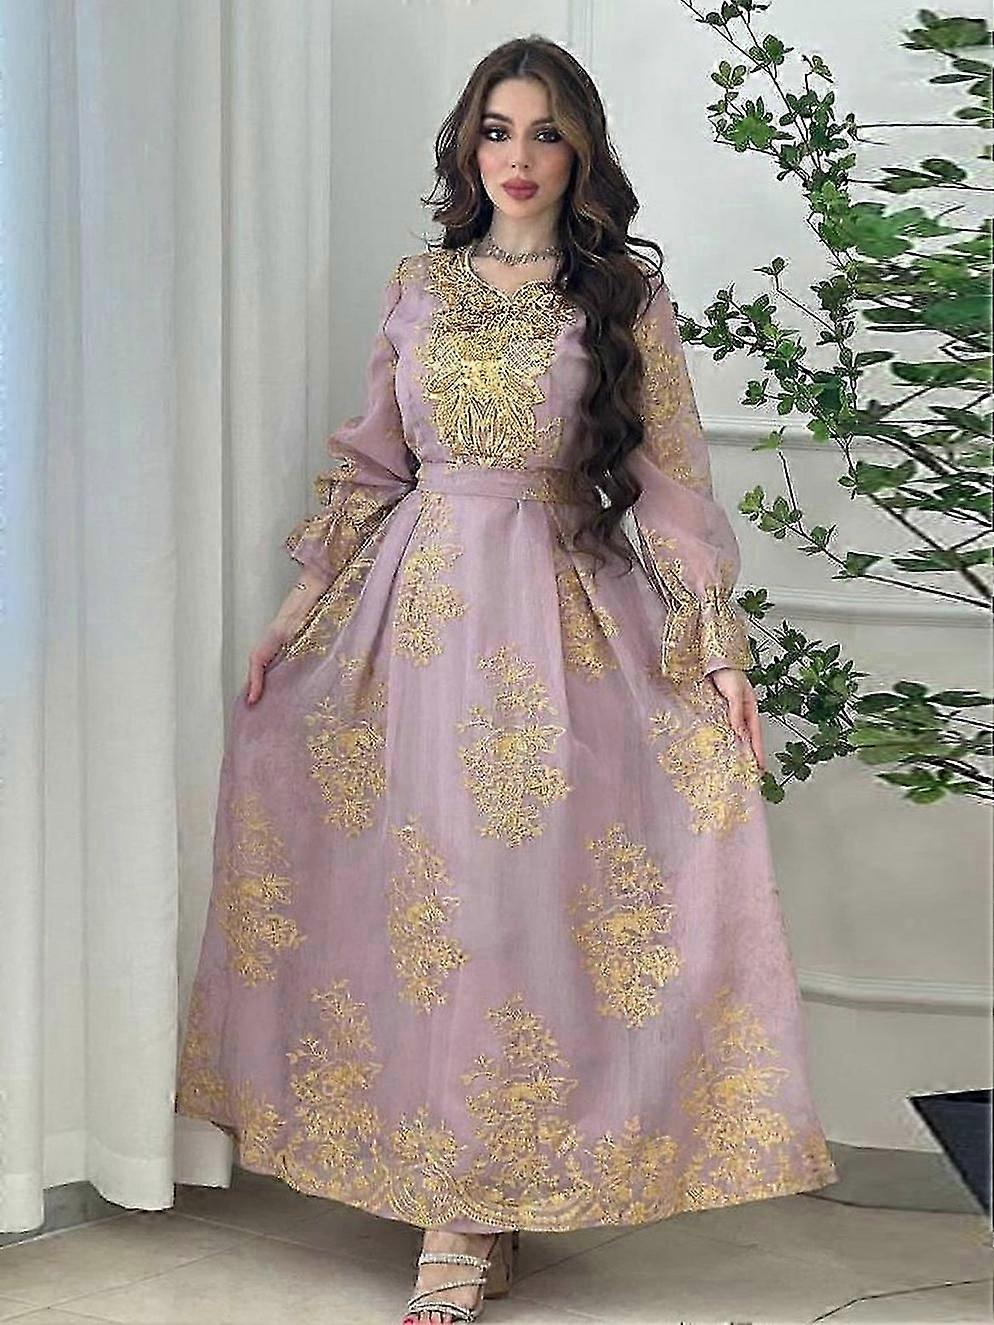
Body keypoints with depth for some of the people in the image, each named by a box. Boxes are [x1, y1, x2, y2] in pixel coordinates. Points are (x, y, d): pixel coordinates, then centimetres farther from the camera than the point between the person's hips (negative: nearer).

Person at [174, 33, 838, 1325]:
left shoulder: (625, 295, 3)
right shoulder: (419, 285, 10)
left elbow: (672, 479, 1)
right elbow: (370, 466, 14)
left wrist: (719, 639, -6)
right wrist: (298, 610, 9)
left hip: (567, 612, -2)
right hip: (422, 605, 3)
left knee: (532, 897, -4)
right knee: (427, 900, 0)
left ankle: (470, 1218, 6)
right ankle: (466, 1211, 11)